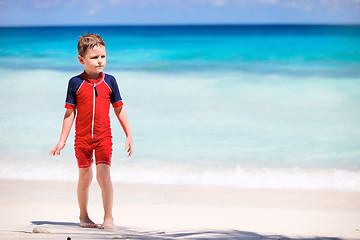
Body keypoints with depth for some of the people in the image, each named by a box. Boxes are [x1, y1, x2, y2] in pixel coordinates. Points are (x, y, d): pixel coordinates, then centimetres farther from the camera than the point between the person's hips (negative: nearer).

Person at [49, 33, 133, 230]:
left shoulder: (109, 81, 1)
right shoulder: (76, 83, -3)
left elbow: (119, 109, 9)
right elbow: (69, 112, 1)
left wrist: (128, 135, 9)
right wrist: (62, 140, 0)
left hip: (104, 138, 0)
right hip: (82, 138, 0)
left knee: (103, 176, -12)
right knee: (85, 177, 11)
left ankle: (108, 218, -4)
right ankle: (84, 216, 27)